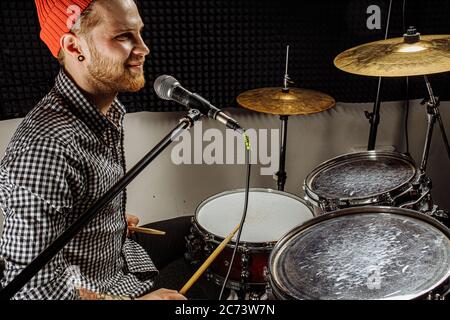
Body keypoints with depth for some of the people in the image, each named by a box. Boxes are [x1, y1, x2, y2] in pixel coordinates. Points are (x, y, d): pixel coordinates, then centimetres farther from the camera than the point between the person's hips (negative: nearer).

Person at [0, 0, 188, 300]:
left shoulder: (110, 108, -7)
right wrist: (138, 300, -25)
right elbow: (34, 287, -33)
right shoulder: (43, 149, -37)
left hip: (120, 258, 8)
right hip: (88, 289, -7)